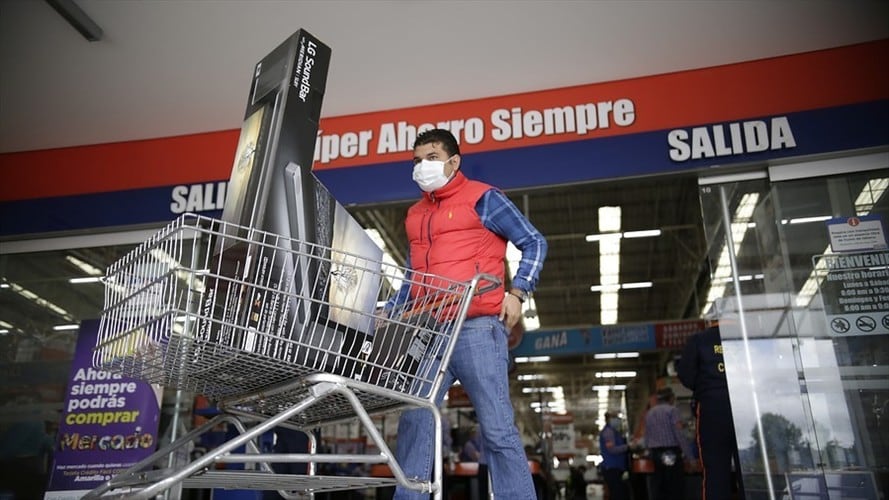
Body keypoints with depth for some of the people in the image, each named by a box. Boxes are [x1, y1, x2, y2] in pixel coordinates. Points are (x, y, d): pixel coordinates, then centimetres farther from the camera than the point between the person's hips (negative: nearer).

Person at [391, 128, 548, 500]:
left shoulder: (482, 198, 3)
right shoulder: (415, 215, 22)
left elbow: (534, 243, 3)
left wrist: (516, 292, -9)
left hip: (476, 328, -6)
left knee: (497, 427, -4)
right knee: (414, 422, 4)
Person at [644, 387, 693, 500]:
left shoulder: (649, 413, 15)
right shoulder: (672, 410, -4)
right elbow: (679, 434, -11)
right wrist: (689, 455, -9)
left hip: (656, 454, 6)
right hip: (671, 453, -6)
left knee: (659, 489, 7)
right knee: (676, 490, -3)